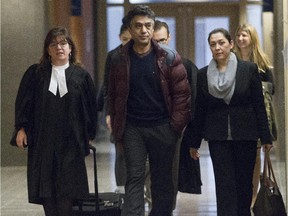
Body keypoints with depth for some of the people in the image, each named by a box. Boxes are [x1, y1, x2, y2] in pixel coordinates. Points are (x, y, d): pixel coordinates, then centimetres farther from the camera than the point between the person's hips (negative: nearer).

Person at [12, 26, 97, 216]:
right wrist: (21, 128, 0)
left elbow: (91, 106, 7)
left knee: (66, 191, -4)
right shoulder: (35, 74, 6)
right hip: (42, 141, 1)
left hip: (70, 142, -1)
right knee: (46, 189, 2)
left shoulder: (81, 75, 5)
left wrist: (89, 135, 5)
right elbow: (23, 102, 7)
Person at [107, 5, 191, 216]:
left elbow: (182, 93, -1)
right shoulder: (119, 60, 2)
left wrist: (176, 125, -6)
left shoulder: (169, 58, -2)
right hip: (132, 128, 0)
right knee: (135, 178, -3)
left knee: (162, 180, 8)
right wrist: (118, 129, 3)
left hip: (162, 128, 0)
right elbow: (113, 96, 8)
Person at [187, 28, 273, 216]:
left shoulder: (249, 69, -2)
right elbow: (199, 110, 7)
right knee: (225, 184, -6)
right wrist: (194, 142, 8)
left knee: (244, 182, 7)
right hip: (218, 137, 0)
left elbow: (259, 105, 0)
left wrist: (266, 137, -1)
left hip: (245, 135, 0)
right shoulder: (203, 74, 3)